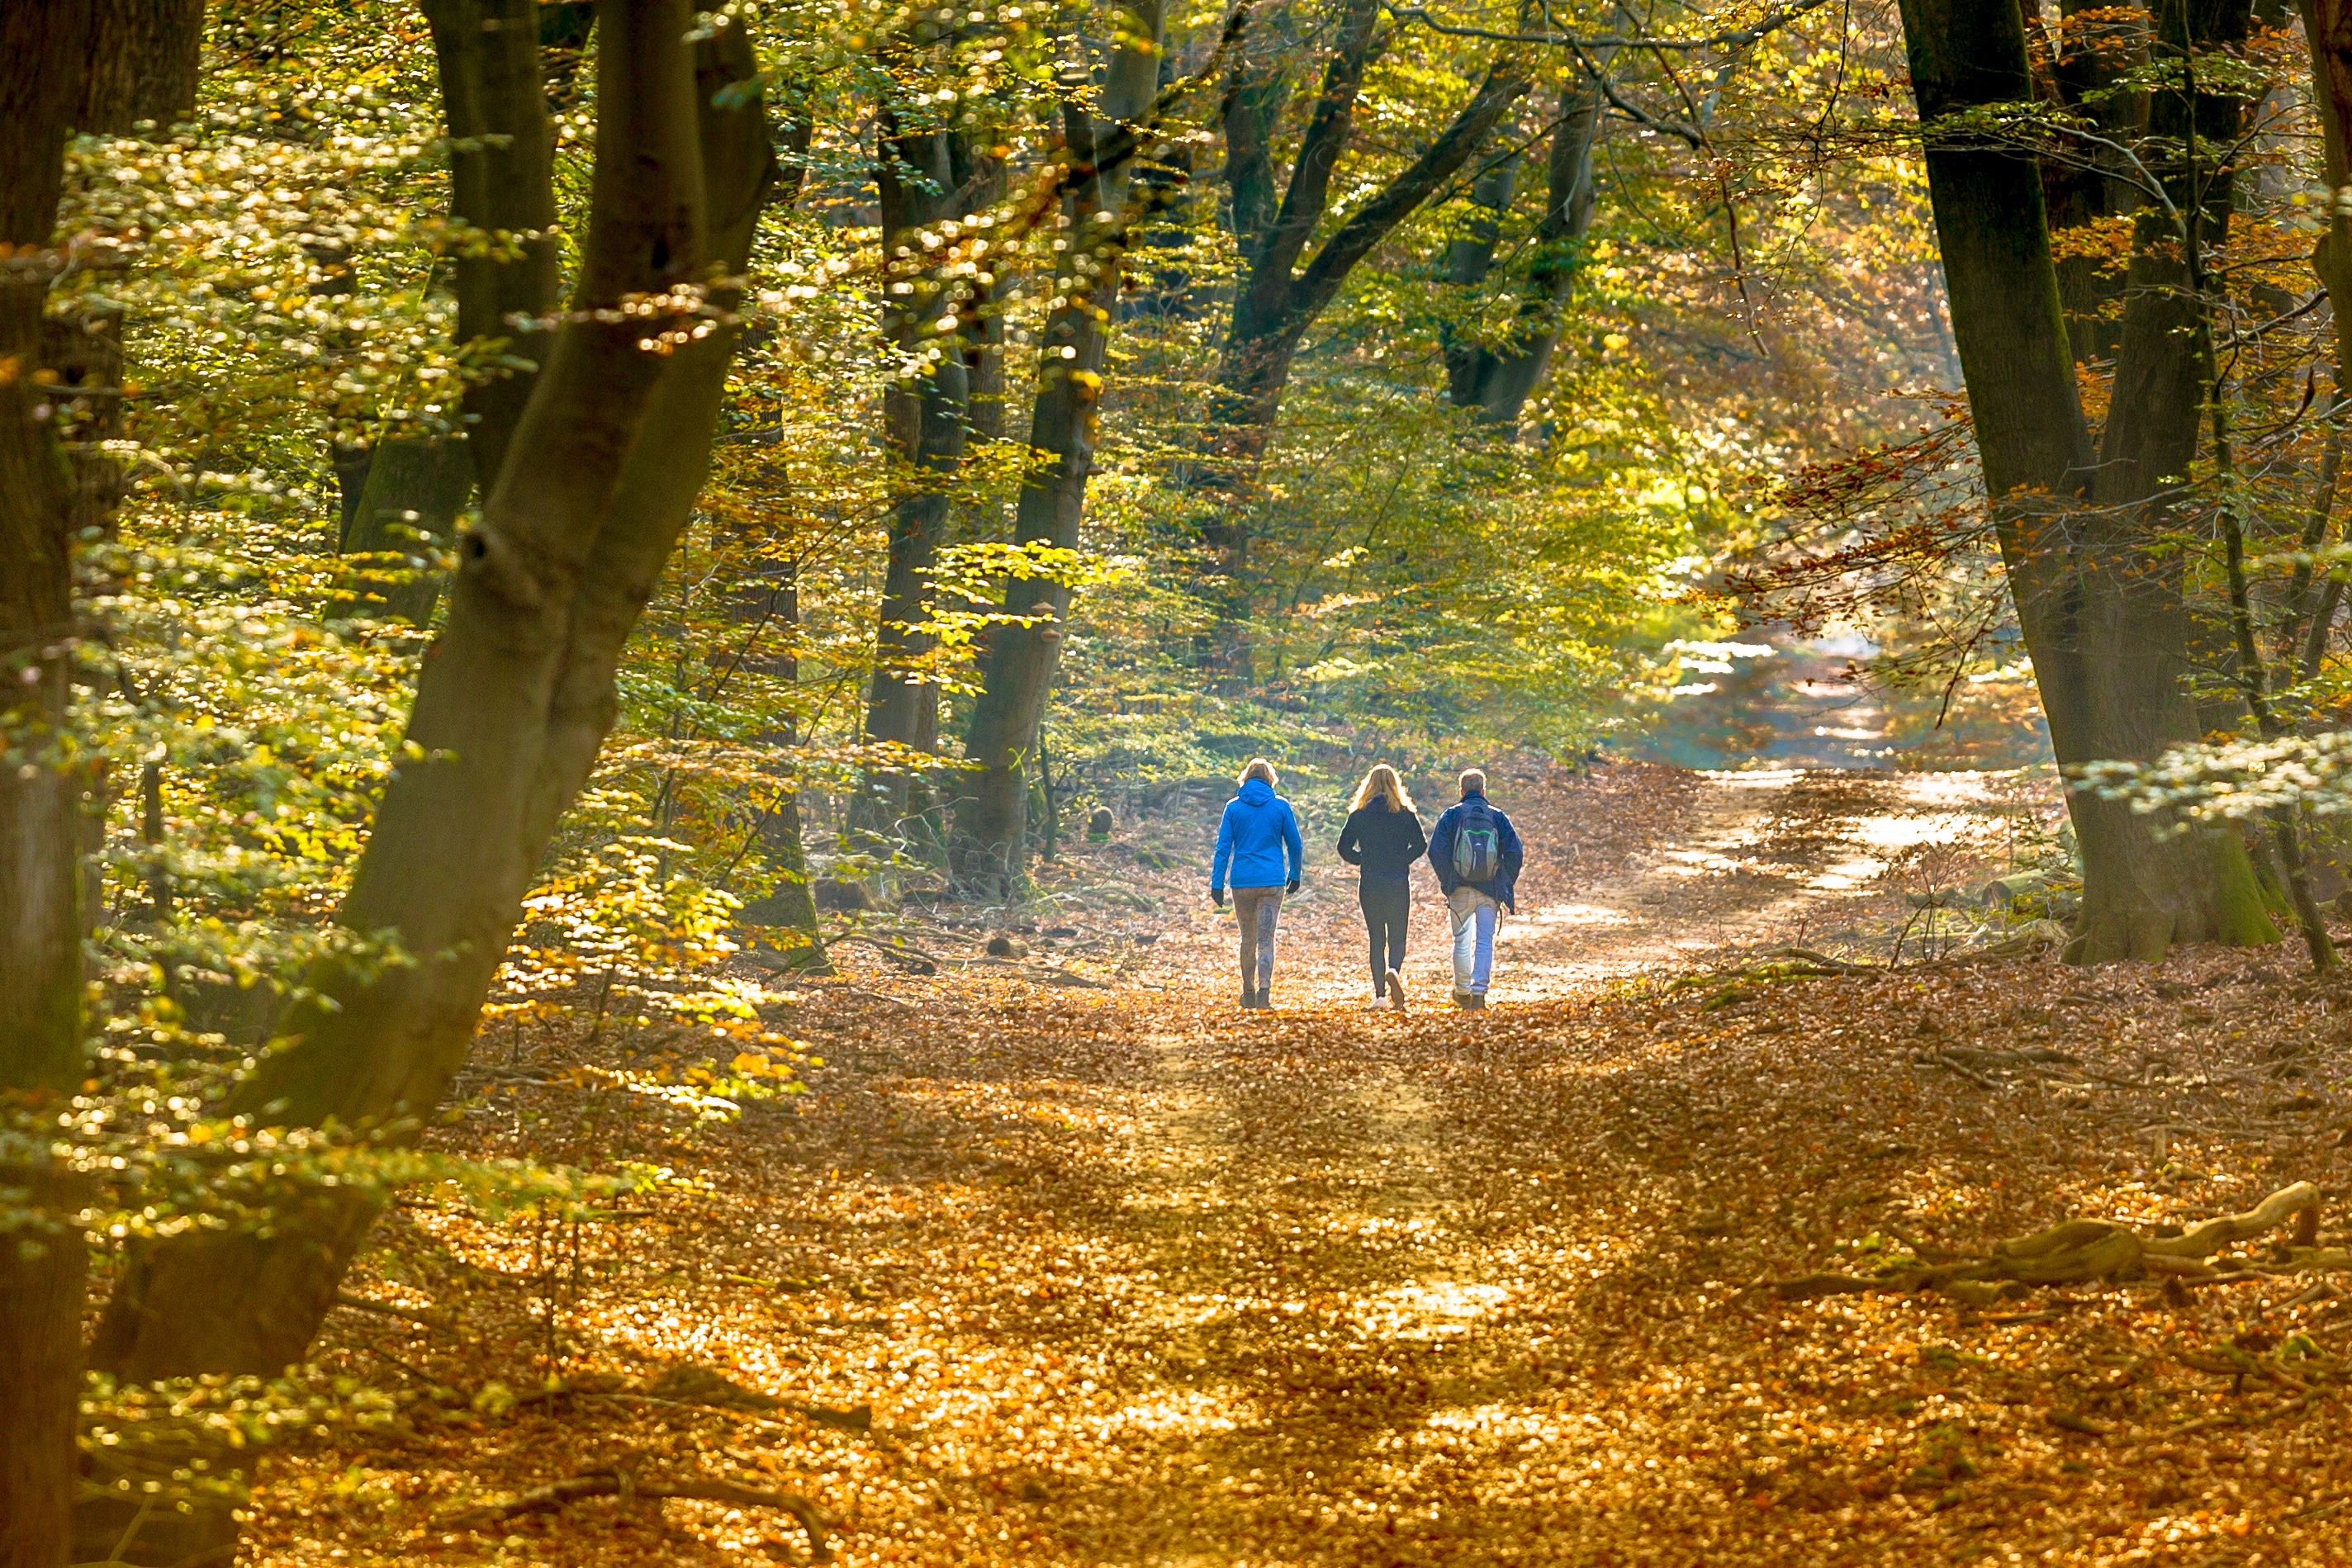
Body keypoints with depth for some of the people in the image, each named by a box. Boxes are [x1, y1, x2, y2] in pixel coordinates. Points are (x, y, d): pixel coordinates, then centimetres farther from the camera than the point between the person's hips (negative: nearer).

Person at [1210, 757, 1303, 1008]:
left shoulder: (1234, 807, 2)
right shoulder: (1280, 806, 0)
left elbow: (1223, 846, 0)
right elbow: (1295, 844, 6)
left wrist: (1217, 883, 2)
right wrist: (1295, 874, 21)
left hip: (1242, 881, 1)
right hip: (1272, 881, -1)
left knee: (1248, 938, 15)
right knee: (1266, 938, -3)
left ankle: (1248, 993, 22)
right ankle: (1264, 991, -19)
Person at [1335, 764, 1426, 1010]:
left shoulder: (1358, 814, 2)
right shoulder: (1406, 814, 0)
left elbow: (1344, 847, -1)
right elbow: (1421, 845, -5)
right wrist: (1401, 861, 8)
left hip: (1369, 884, 1)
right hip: (1398, 884, -1)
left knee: (1376, 939, 8)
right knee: (1397, 937, 4)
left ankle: (1380, 994, 1)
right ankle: (1394, 971, -27)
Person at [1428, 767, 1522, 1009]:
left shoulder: (1452, 816, 2)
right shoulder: (1497, 817, 4)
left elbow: (1436, 851, -4)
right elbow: (1515, 852, -2)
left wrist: (1446, 882, 5)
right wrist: (1506, 884, 8)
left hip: (1460, 889, 0)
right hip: (1490, 890, 0)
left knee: (1462, 941, 10)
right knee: (1485, 941, 1)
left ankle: (1462, 991, 15)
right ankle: (1479, 991, -11)